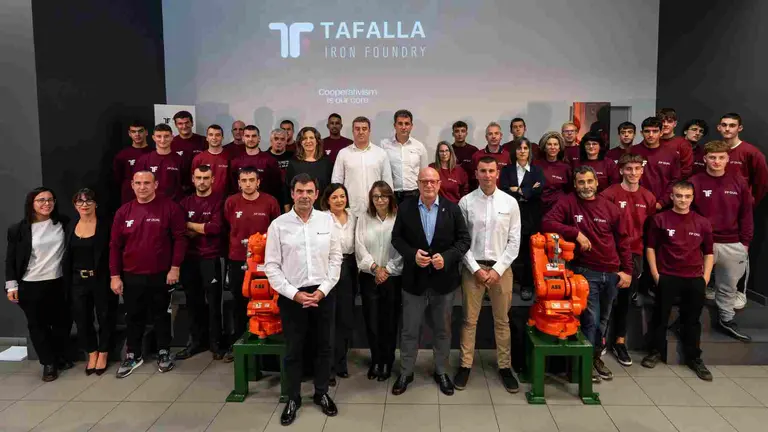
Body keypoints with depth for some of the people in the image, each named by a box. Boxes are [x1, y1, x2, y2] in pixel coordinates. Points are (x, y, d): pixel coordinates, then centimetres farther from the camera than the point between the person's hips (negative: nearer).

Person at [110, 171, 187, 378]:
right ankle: (133, 355, 28)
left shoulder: (169, 208, -6)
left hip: (161, 275, -2)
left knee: (161, 315, 11)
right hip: (131, 277, 3)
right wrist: (114, 275, 1)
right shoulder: (123, 212, 2)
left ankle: (164, 352, 26)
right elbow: (115, 246, 4)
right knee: (133, 317, 13)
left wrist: (175, 267, -11)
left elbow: (180, 238, -7)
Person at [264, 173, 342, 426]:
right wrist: (294, 293, -12)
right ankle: (293, 398, 29)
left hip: (323, 293, 2)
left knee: (324, 346, 15)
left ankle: (321, 393, 34)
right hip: (291, 295, -1)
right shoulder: (278, 225, -5)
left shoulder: (327, 220, -1)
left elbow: (336, 258, 2)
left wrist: (323, 290, -7)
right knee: (293, 349, 11)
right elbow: (271, 266, -5)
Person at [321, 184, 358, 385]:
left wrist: (355, 270, 13)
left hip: (348, 270, 6)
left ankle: (340, 362, 29)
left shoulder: (353, 218, 8)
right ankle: (328, 367, 14)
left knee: (346, 319, 12)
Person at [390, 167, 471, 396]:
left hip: (443, 279, 1)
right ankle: (405, 373, 26)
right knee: (409, 330, 9)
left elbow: (464, 239, -2)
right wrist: (412, 255, -16)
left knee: (443, 330, 14)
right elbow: (396, 237, 1)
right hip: (414, 279, 0)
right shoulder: (405, 208, -2)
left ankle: (441, 372, 33)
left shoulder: (452, 208, -3)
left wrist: (446, 257, -18)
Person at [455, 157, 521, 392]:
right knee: (469, 320, 7)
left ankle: (505, 366, 23)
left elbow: (514, 241, 0)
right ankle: (465, 365, 19)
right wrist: (476, 268, -9)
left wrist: (497, 269, -7)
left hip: (501, 268, 1)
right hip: (473, 267, -1)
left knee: (502, 320, 11)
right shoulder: (466, 202, -4)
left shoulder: (510, 202, 0)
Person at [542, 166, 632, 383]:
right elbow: (547, 222, -17)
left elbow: (622, 240, 10)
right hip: (585, 271, -4)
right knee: (590, 319, -4)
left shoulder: (609, 207, 6)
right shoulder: (568, 203, -4)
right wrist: (576, 233, -22)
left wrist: (627, 270, 5)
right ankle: (587, 360, 14)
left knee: (602, 320, 15)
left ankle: (597, 356, 33)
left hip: (611, 272, 4)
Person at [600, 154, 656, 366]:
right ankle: (600, 338, 17)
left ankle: (619, 341, 24)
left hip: (635, 254, 4)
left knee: (625, 298, 13)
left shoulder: (648, 197, 6)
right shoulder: (610, 194, -9)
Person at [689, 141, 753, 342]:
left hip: (733, 245, 3)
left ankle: (727, 320, 31)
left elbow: (746, 215, 7)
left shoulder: (739, 183, 3)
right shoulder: (695, 182, -6)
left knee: (729, 286, 16)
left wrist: (745, 242, 5)